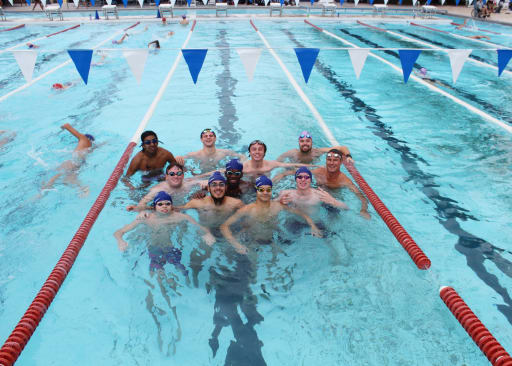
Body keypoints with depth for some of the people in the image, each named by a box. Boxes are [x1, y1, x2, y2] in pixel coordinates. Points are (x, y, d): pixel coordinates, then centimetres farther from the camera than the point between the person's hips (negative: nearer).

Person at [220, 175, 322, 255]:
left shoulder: (278, 206, -11)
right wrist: (236, 244, -31)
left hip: (273, 241, 3)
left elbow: (301, 213, 2)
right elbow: (224, 226, -18)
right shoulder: (247, 210, -19)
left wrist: (313, 226, -11)